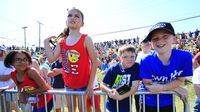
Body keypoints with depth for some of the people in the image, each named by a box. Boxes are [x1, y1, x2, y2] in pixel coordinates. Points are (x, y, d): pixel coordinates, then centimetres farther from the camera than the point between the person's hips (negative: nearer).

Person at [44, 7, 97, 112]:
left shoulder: (86, 39, -16)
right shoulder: (61, 41, -2)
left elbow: (94, 62, -15)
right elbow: (51, 59, -8)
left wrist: (90, 84, -16)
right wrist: (46, 42, -4)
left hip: (82, 82, -4)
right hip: (68, 82, 5)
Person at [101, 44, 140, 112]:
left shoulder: (136, 67, -14)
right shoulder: (113, 69, -14)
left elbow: (135, 87, -20)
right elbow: (102, 85, -7)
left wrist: (120, 97, -28)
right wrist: (110, 91, -27)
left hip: (126, 106, 0)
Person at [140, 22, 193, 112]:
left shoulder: (185, 57, -21)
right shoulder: (146, 61, -26)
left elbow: (180, 80, -11)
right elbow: (148, 85, -18)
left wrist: (162, 87, -29)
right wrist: (176, 89, -19)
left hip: (168, 103, 2)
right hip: (149, 103, -1)